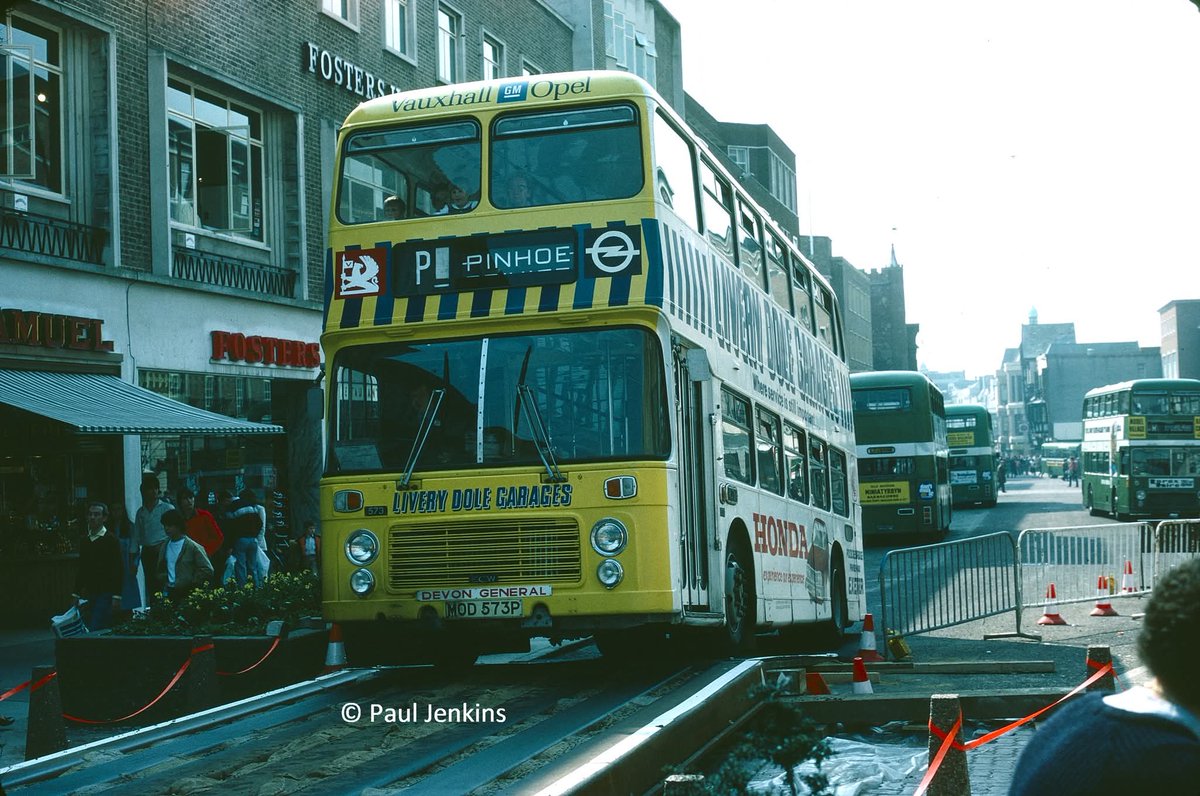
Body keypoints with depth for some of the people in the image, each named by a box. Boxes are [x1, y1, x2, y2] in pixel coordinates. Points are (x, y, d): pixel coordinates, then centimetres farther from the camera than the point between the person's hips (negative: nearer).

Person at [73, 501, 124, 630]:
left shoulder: (111, 540, -5)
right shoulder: (85, 542, 13)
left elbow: (118, 570, -10)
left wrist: (116, 596, -16)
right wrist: (77, 594, 16)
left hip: (105, 594, -6)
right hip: (91, 594, 6)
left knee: (93, 629, -16)